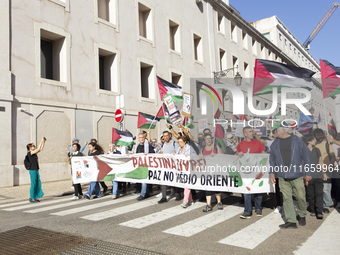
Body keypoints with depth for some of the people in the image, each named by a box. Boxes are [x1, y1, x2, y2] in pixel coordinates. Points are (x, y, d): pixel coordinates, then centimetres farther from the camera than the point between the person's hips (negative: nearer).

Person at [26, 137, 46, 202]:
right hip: (32, 171, -9)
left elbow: (41, 149, 16)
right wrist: (41, 141, -14)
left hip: (36, 170, 9)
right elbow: (38, 149, -19)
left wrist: (44, 142, 10)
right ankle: (31, 198, 6)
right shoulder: (29, 153, -11)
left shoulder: (34, 153, 12)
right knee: (33, 184, -4)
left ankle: (35, 197, 17)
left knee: (38, 184, 10)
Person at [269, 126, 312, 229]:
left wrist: (308, 173, 0)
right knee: (286, 198, 2)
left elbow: (307, 156, 2)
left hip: (297, 176, -3)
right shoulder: (275, 144, 8)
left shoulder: (297, 141, -2)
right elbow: (272, 159, 16)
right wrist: (271, 172, 7)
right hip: (282, 177, 3)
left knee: (301, 197, 7)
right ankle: (291, 221, 9)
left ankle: (302, 216, 32)